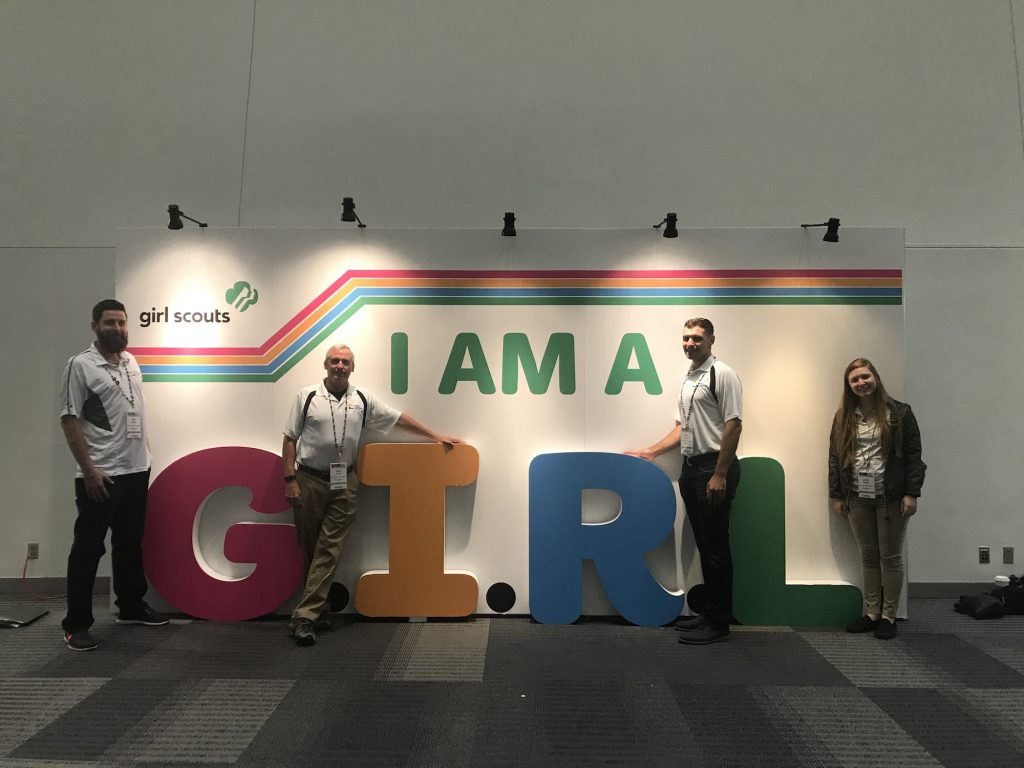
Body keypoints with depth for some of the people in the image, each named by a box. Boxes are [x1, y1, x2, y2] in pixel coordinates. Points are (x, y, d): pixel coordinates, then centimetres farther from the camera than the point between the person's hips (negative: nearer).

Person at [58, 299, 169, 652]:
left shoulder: (131, 362, 11)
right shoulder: (80, 365, -10)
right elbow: (70, 421, -14)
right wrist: (89, 470, -18)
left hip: (136, 470, 7)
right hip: (100, 476, -7)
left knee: (130, 543, 16)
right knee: (88, 548, 1)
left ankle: (131, 607, 29)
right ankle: (76, 624, 11)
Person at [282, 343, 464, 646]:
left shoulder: (363, 400, 5)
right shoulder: (307, 397, 0)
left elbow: (399, 418, 10)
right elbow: (290, 439, 1)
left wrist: (435, 436, 10)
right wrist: (290, 479, -6)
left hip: (343, 483, 1)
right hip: (309, 480, -1)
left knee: (329, 549, -5)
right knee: (309, 549, 6)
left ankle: (305, 616, -3)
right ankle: (318, 610, 20)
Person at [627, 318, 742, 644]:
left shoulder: (721, 374, -10)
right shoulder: (686, 380, 17)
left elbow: (733, 426, -16)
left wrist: (720, 474, -20)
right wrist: (649, 452, 18)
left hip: (714, 468, -9)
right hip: (691, 468, 9)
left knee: (716, 545, -3)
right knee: (704, 544, 13)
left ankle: (718, 622, 5)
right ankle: (711, 613, 22)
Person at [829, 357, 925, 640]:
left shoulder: (899, 413, -4)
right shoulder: (843, 418, 7)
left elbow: (913, 455, -5)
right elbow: (835, 458, 9)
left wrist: (911, 493, -11)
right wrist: (837, 496, 6)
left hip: (891, 497, -3)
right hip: (857, 498, 3)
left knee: (891, 557, 5)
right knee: (868, 557, 10)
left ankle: (888, 616, 15)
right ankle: (871, 613, 19)